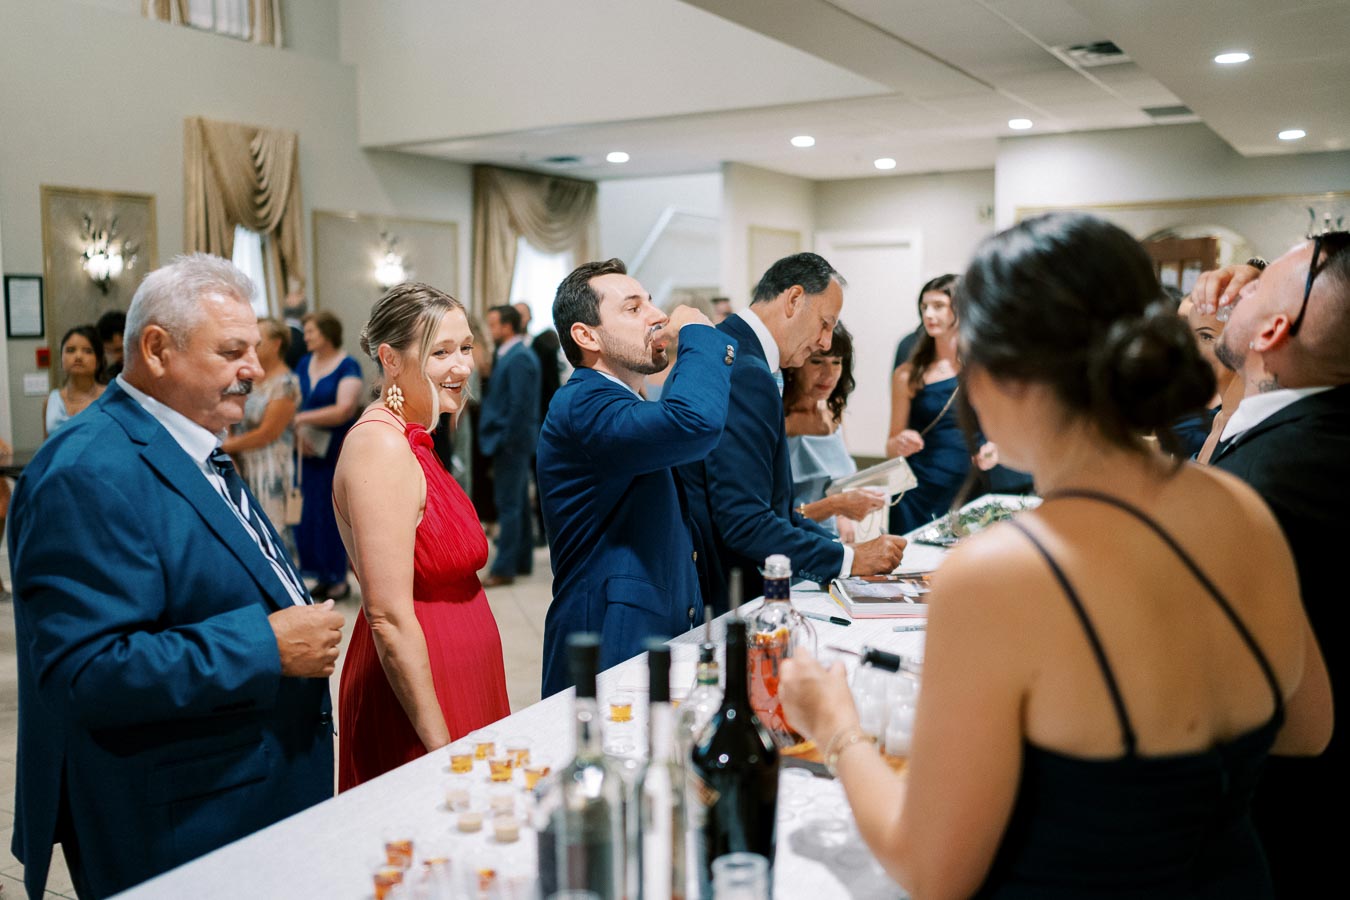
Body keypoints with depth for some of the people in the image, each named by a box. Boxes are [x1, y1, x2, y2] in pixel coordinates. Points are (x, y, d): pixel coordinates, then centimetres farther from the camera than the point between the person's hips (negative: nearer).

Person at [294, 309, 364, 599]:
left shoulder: (348, 366, -9)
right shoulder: (304, 363, 10)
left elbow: (343, 410, -20)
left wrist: (302, 419, -17)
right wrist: (298, 432, -11)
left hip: (337, 453, -5)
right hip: (308, 452, 6)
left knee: (334, 512, 0)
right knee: (309, 513, 5)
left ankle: (340, 578, 12)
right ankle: (323, 575, 18)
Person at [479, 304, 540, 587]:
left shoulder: (518, 358, -16)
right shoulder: (511, 355, 14)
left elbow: (519, 404, -22)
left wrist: (505, 440, -18)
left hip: (511, 441, -10)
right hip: (514, 440, 10)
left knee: (509, 505, -5)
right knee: (518, 504, 14)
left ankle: (504, 568, 0)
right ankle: (522, 561, 23)